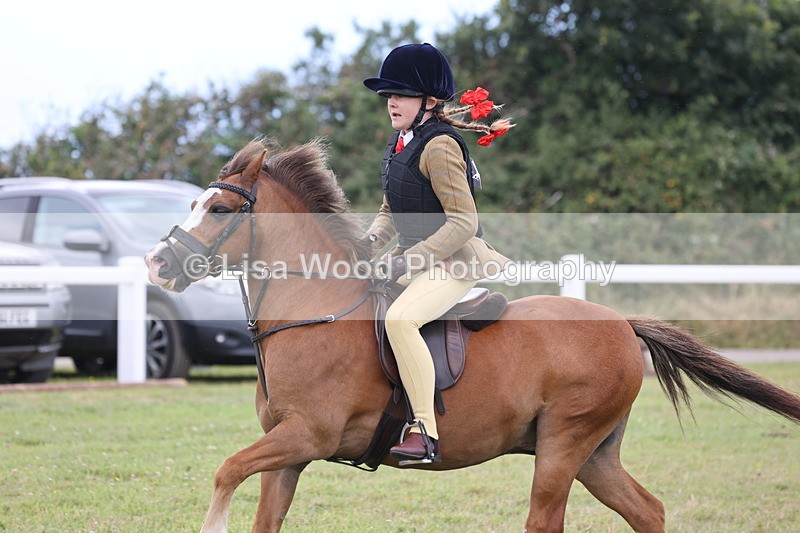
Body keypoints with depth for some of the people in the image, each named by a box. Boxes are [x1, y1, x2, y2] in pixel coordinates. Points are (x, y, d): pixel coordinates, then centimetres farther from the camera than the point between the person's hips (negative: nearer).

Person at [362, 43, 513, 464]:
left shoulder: (439, 147, -18)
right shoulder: (400, 142, 11)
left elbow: (463, 222, -22)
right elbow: (390, 210, 21)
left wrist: (408, 260, -23)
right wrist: (372, 239, 0)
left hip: (455, 261, -10)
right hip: (415, 257, 10)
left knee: (400, 318, -33)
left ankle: (424, 432, -32)